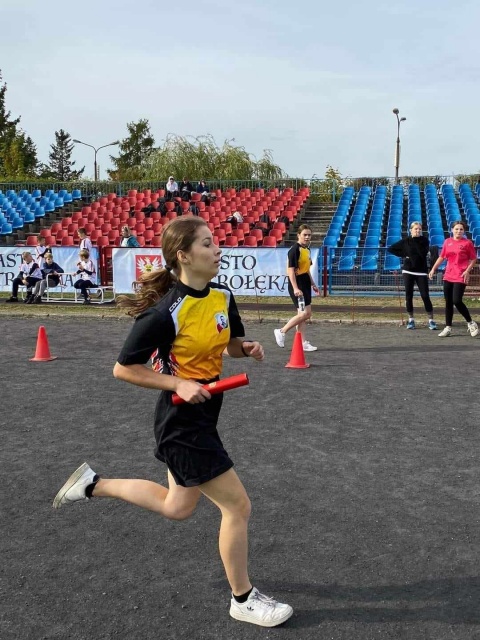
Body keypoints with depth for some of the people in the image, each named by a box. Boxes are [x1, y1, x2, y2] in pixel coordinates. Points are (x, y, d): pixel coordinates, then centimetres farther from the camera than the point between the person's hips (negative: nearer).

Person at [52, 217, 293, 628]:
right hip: (182, 424, -9)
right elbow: (123, 368, -16)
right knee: (238, 506, -1)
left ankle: (92, 485, 39)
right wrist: (179, 383, -23)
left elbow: (231, 345, 16)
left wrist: (248, 347, -7)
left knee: (177, 508, 24)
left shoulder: (223, 296, -1)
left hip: (203, 418, 9)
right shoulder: (166, 313, -23)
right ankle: (244, 600, 23)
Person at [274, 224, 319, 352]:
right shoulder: (294, 250, -14)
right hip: (297, 285, -9)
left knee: (303, 314, 9)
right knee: (306, 313, -11)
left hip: (305, 285, 9)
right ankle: (281, 331, 1)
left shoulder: (306, 249, 13)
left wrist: (313, 284, 24)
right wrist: (295, 288, -24)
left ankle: (303, 343, 13)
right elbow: (290, 270, -19)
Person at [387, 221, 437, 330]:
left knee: (425, 296, -6)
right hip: (408, 272, 1)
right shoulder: (405, 241, 2)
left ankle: (431, 320, -1)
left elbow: (423, 253, -15)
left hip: (421, 272, -1)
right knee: (408, 296, 4)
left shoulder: (424, 241, 2)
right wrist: (403, 254, -3)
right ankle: (411, 319, 15)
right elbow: (390, 249, 5)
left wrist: (416, 241, -13)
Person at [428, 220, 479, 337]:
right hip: (448, 276, 5)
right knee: (448, 302, 7)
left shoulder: (467, 243, -4)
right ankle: (448, 328, 14)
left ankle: (471, 323, 7)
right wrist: (433, 269, 9)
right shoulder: (447, 242, 9)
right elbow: (441, 257, 16)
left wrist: (467, 271, -14)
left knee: (457, 301, -14)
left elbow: (473, 259, -1)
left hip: (460, 277, -5)